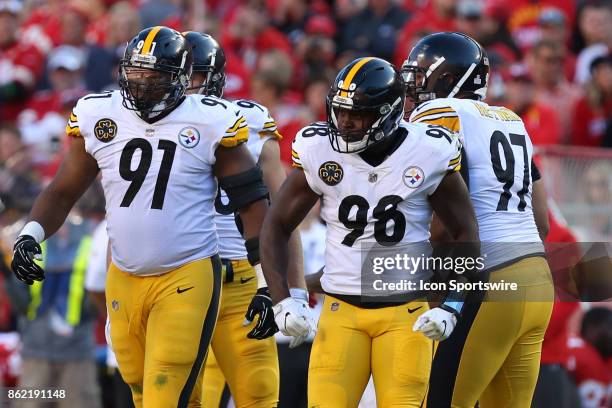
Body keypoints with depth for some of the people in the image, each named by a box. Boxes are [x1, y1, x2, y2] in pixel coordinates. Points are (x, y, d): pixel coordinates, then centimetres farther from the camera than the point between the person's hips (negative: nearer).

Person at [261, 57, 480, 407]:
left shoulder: (428, 155, -8)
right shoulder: (319, 152, -3)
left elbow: (466, 234, 2)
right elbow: (277, 225, 7)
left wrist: (450, 307, -8)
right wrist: (281, 300, -4)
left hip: (407, 312, -2)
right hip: (342, 310, 2)